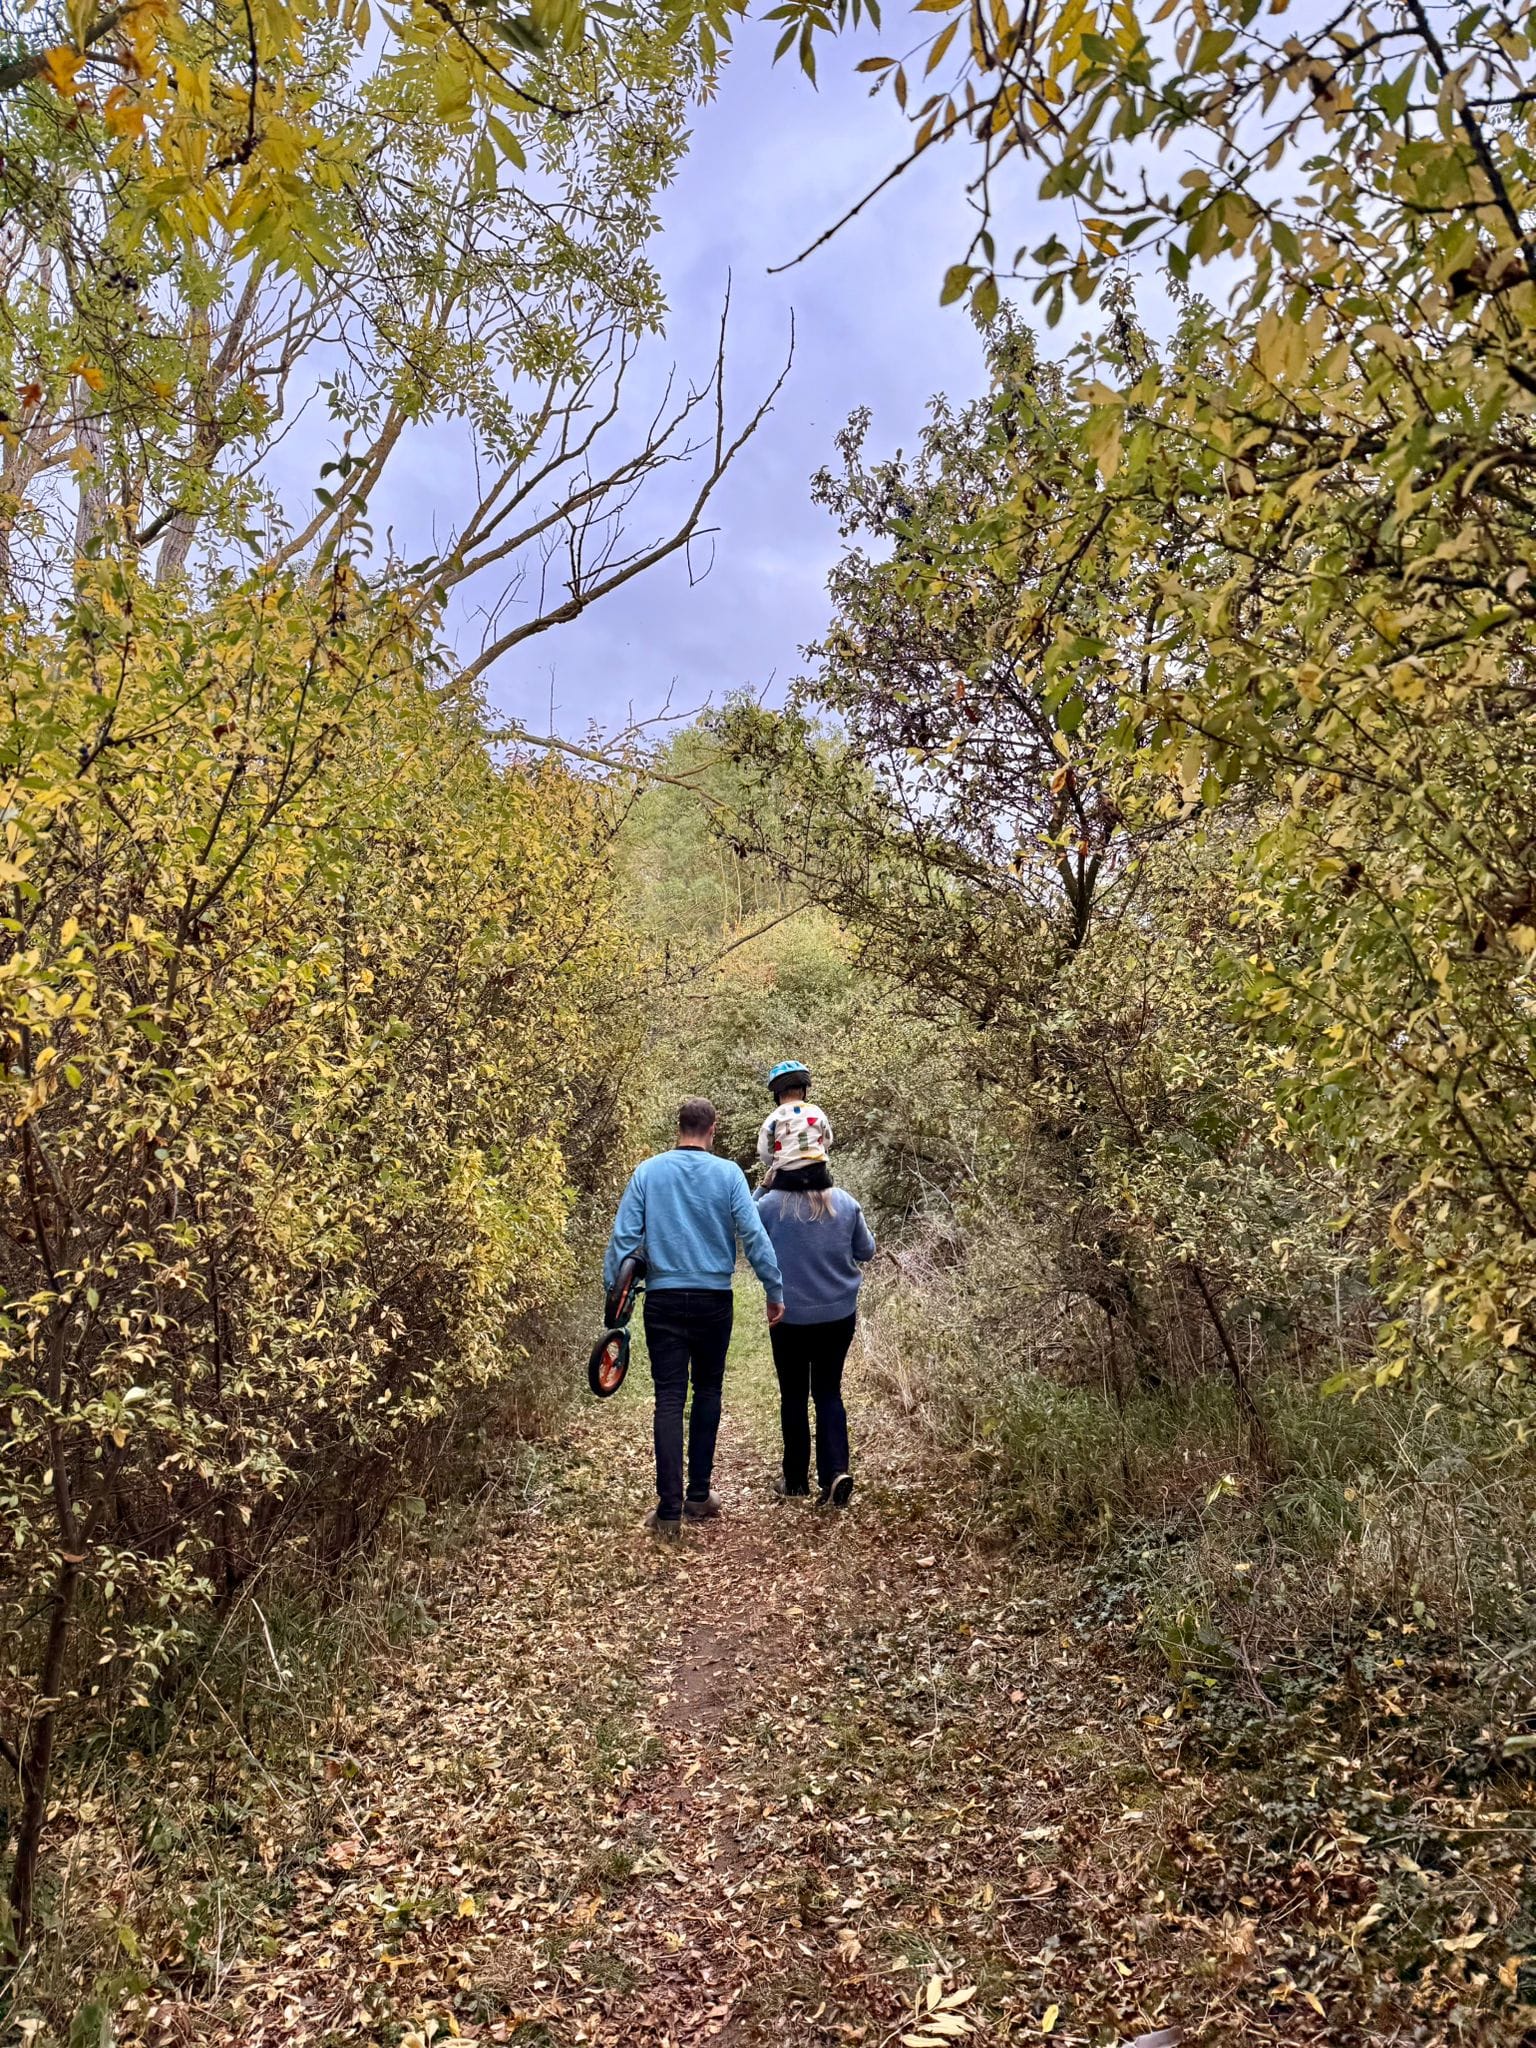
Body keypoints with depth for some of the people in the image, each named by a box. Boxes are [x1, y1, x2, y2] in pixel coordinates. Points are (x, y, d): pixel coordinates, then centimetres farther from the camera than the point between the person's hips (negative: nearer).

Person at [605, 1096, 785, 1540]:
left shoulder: (647, 1171, 0)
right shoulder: (728, 1173, -4)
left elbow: (623, 1237, -4)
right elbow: (754, 1235, -7)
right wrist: (775, 1291, -1)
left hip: (664, 1301, 0)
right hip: (714, 1299, 0)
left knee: (669, 1399, 1)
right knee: (707, 1392, 15)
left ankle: (670, 1509, -4)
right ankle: (699, 1496, 20)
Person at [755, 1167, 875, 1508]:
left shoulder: (771, 1204, -15)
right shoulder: (845, 1202, -6)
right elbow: (866, 1252, 6)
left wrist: (761, 1190, 7)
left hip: (790, 1317, -2)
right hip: (839, 1314, 2)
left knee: (793, 1395, 13)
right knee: (829, 1393, 12)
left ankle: (796, 1479, 20)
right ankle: (836, 1470, -4)